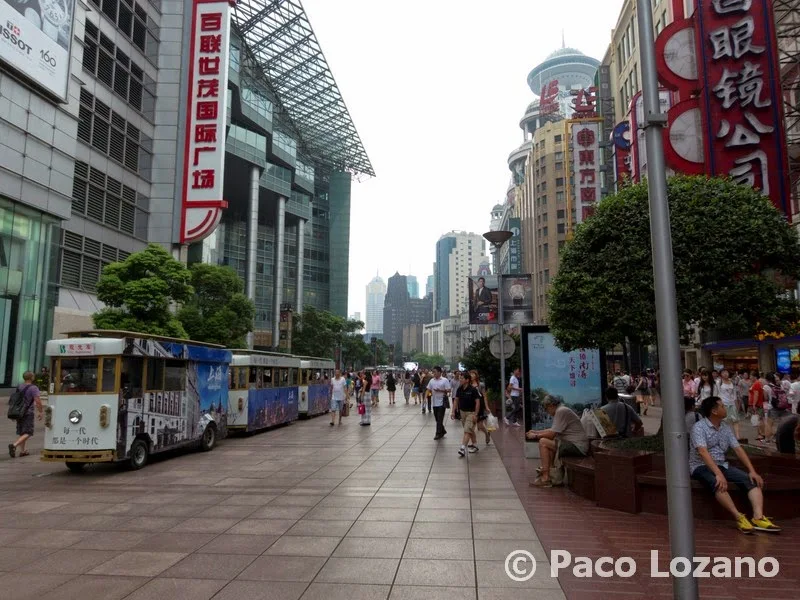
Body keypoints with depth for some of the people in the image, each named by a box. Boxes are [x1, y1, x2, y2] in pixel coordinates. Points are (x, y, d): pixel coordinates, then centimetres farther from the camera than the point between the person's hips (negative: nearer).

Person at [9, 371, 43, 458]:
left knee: (20, 432, 15)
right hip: (28, 413, -7)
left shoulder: (19, 386, 7)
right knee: (28, 433, -4)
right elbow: (38, 402, -18)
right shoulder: (33, 388, -15)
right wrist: (40, 412, -7)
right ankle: (14, 445, -22)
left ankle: (22, 451, 18)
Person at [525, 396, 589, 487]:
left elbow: (552, 434, -16)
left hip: (577, 447, -11)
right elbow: (552, 430, 25)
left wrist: (536, 436, -3)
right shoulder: (561, 410, 17)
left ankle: (546, 479, -11)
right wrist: (536, 432, 22)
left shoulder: (561, 411, -14)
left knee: (543, 442, -12)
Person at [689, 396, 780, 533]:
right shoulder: (699, 427, -13)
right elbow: (703, 452, -25)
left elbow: (738, 449, 6)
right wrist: (718, 474, -35)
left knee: (752, 480, -16)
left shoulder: (726, 428, 10)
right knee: (718, 483, -38)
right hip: (701, 466, -7)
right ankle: (739, 518, -36)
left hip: (722, 465, 7)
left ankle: (758, 517, -31)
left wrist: (752, 471, -7)